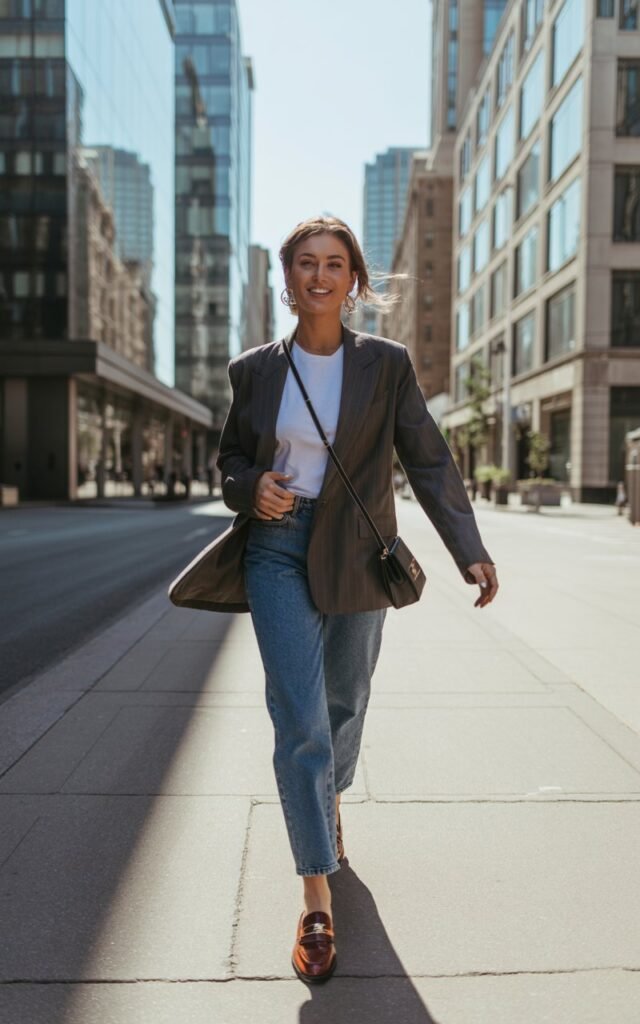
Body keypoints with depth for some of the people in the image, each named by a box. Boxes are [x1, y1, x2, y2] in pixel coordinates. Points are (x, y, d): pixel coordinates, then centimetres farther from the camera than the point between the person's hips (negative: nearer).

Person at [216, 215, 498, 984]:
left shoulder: (386, 365, -2)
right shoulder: (255, 370, 1)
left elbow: (429, 461, -6)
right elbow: (230, 462, 11)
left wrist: (470, 551, -16)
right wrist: (252, 491, -13)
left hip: (358, 558, 1)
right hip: (280, 552, 0)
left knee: (344, 703, 16)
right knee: (299, 718, -7)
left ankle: (330, 800, 49)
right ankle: (317, 901, 5)